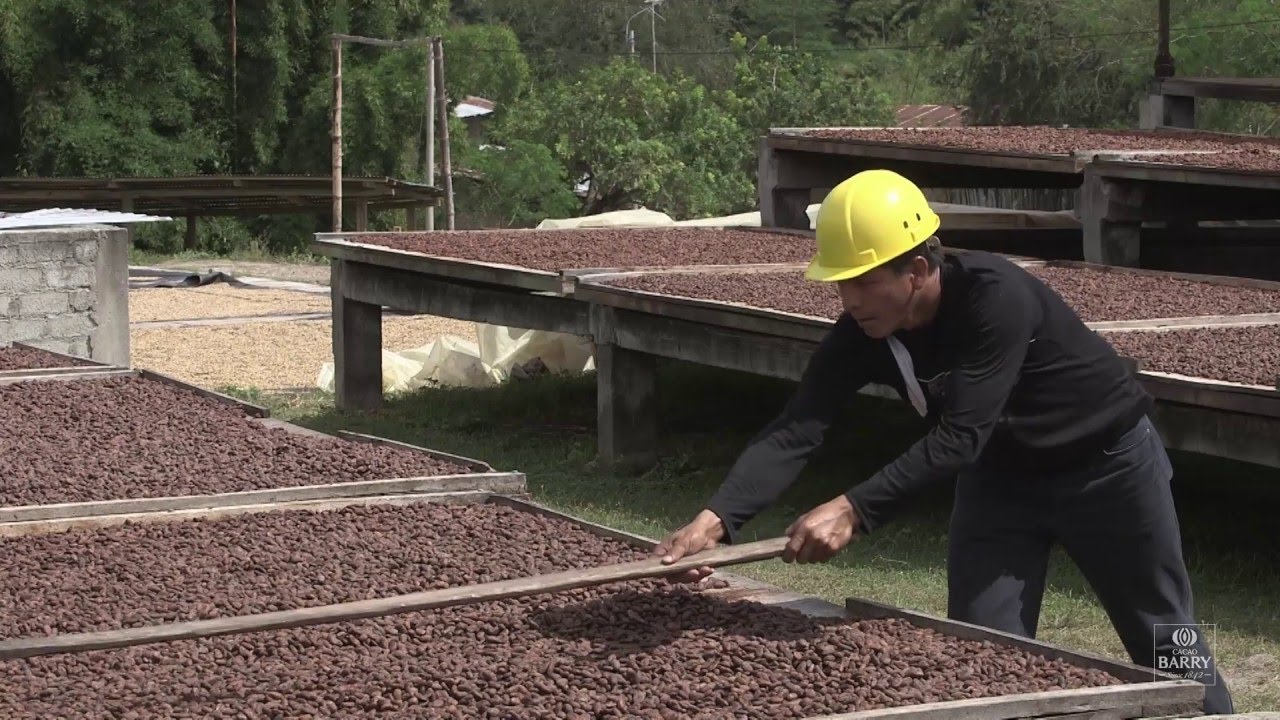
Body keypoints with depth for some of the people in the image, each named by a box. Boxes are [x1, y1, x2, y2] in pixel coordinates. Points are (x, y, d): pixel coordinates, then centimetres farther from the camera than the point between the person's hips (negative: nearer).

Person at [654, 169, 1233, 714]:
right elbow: (794, 432, -28)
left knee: (1163, 640, 8)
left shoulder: (994, 296, -36)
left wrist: (855, 510, -50)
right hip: (1001, 476, 5)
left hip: (1107, 462, -5)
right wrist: (717, 518, -43)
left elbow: (961, 435, -41)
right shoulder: (860, 335, -19)